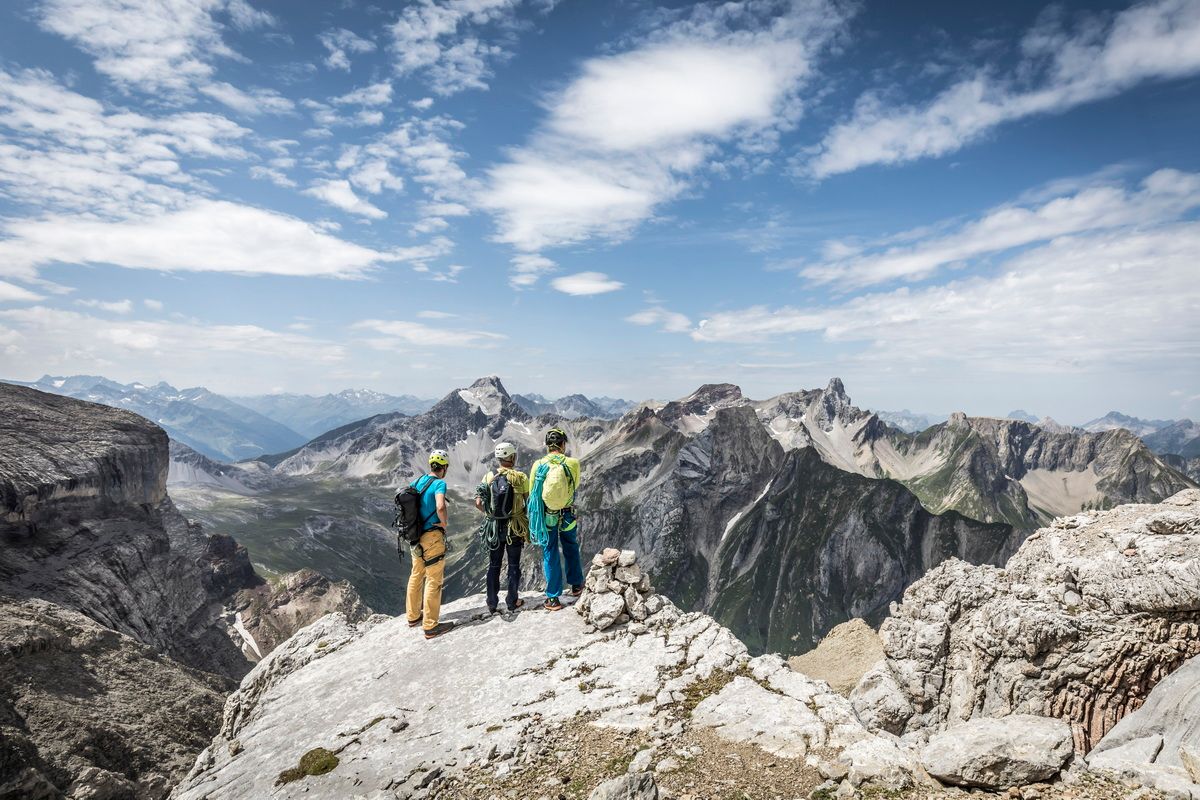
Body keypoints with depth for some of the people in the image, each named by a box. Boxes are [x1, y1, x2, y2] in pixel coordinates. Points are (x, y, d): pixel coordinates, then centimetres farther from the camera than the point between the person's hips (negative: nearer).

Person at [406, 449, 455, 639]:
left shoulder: (418, 481, 5)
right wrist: (444, 523, -15)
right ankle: (431, 626, 6)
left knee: (416, 576, 20)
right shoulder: (439, 483, -17)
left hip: (416, 536, 8)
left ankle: (413, 616, 34)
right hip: (433, 536, -8)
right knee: (434, 581, 0)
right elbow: (440, 507, -33)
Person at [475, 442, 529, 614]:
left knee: (493, 565, 14)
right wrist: (525, 516, 10)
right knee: (514, 564, 12)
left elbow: (478, 503, -7)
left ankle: (492, 603, 21)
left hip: (493, 527, 2)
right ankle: (512, 601, 20)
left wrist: (491, 513, 10)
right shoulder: (520, 477, -11)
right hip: (515, 528, -2)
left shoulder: (488, 477, -4)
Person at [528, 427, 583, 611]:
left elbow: (532, 493, -4)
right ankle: (576, 585, 38)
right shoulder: (573, 463, -13)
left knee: (550, 555, 11)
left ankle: (553, 599, 15)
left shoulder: (538, 465, -11)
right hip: (568, 516, 0)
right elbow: (575, 486, 2)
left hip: (546, 516, 0)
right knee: (571, 548, 24)